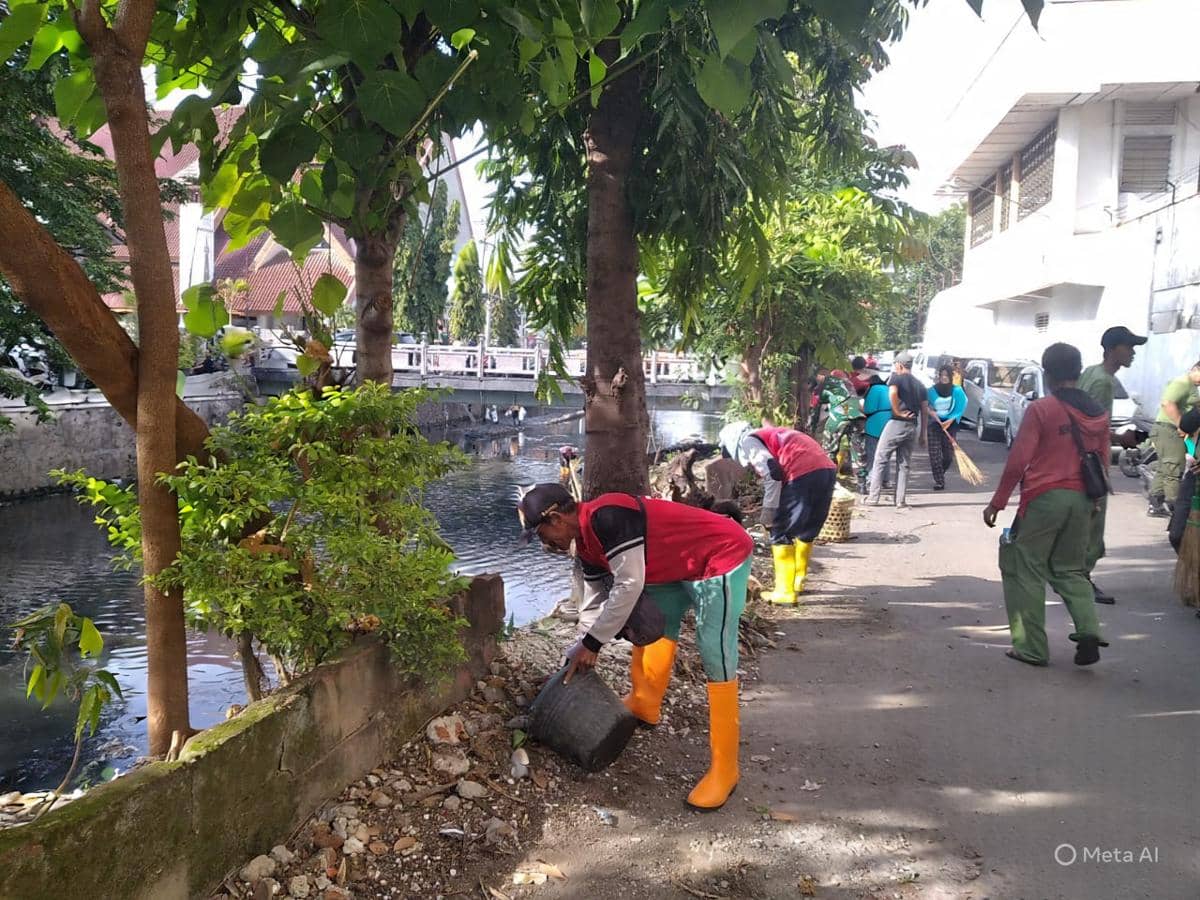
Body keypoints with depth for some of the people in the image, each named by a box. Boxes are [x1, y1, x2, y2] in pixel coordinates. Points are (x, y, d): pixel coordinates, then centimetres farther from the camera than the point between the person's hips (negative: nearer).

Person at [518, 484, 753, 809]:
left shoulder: (606, 517, -26)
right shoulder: (587, 541, 6)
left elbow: (629, 585, -27)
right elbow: (594, 600, 16)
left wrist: (592, 643, -18)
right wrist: (581, 655, 17)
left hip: (722, 555, -10)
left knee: (716, 661, -10)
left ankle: (724, 768, -1)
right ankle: (643, 706, 39)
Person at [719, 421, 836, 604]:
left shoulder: (748, 441, 7)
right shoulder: (769, 434, 32)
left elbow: (772, 472, -9)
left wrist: (769, 509, -4)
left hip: (804, 474, -8)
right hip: (827, 469, 8)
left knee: (781, 534, 5)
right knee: (807, 532, 23)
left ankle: (785, 593, 6)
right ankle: (798, 582, 36)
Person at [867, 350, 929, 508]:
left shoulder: (897, 378, -2)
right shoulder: (920, 385, 16)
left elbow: (892, 393, -25)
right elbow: (925, 411, 13)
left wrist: (897, 411, -14)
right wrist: (922, 434, 16)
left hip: (897, 423, -6)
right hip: (913, 426, 6)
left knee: (880, 460, 1)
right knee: (904, 464, 11)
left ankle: (873, 498, -2)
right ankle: (901, 500, 8)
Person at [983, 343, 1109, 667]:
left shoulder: (1041, 409, -9)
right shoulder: (1098, 414, 8)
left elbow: (1017, 461, -12)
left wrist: (997, 502, -5)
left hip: (1044, 498, -6)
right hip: (1081, 501, 6)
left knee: (1027, 572, 5)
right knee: (1070, 570, 19)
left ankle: (1032, 648, 6)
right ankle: (1088, 631, 0)